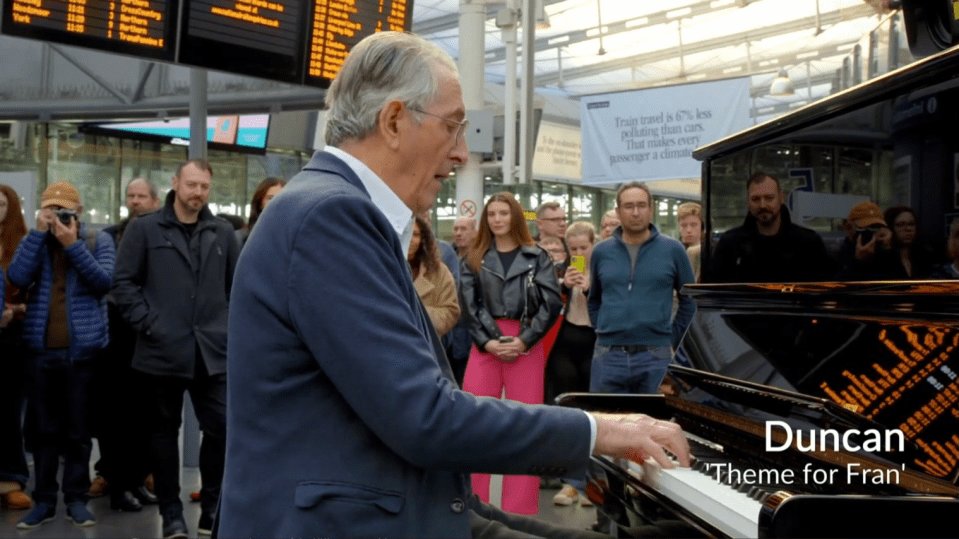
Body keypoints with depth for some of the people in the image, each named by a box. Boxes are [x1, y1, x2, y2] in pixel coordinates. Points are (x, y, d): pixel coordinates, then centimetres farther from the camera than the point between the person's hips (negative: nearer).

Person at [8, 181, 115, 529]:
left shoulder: (98, 240, 3)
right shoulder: (35, 242, 10)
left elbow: (104, 282, -12)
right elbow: (17, 278, -8)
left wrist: (73, 245, -15)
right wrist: (38, 233, -10)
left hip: (82, 349, -2)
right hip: (42, 349, 2)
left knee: (78, 429, 7)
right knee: (45, 429, 9)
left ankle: (76, 498, 16)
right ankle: (44, 500, 17)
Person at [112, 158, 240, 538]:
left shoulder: (223, 233, 9)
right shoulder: (145, 229, 1)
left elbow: (238, 284, 14)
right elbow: (124, 282, -1)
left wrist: (232, 325, 5)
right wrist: (147, 323, -8)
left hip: (212, 351, 2)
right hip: (162, 351, -2)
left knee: (222, 428, 1)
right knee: (164, 432, 9)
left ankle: (212, 505, 20)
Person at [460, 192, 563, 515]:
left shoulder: (537, 257, 6)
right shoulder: (474, 259, 11)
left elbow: (552, 304, -2)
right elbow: (468, 305, 2)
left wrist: (523, 342, -11)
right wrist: (487, 342, -11)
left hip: (526, 346, -1)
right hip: (484, 346, 1)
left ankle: (520, 512, 12)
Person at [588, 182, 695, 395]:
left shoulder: (672, 250, 1)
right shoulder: (601, 252, 7)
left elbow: (690, 300, 7)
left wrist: (673, 339, 3)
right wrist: (603, 333, 8)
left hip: (656, 356, -1)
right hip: (608, 356, 2)